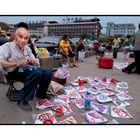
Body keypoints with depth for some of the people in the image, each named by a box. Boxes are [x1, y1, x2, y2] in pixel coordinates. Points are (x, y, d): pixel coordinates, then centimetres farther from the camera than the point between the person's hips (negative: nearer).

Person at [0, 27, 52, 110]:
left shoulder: (27, 48, 13)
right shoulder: (7, 46, -7)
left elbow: (36, 63, 14)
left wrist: (33, 61, -11)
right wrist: (17, 64, -30)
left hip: (28, 69, 7)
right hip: (14, 71, -7)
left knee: (48, 73, -9)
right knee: (37, 73, -32)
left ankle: (40, 93, 15)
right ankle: (23, 99, -21)